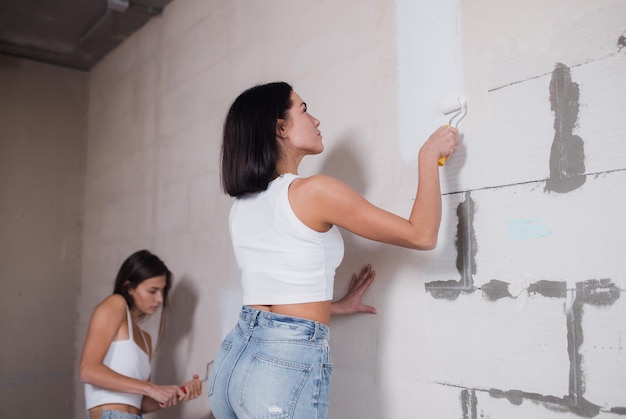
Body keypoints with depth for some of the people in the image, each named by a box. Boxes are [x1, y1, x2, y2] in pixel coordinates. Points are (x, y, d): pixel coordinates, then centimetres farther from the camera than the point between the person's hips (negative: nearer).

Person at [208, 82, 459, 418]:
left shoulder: (241, 207, 8)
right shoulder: (313, 191, -14)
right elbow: (422, 235, -8)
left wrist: (337, 305, 28)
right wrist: (428, 155, 3)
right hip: (287, 367, -7)